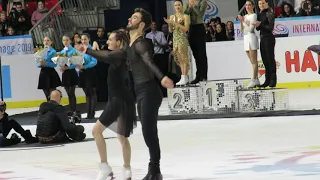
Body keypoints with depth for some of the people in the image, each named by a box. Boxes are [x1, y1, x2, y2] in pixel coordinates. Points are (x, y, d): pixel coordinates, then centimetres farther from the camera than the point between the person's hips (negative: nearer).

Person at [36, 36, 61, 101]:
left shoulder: (53, 52, -4)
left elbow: (55, 64, -12)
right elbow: (37, 64, 7)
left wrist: (46, 63, -24)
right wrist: (40, 64, -15)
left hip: (51, 73, -4)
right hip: (43, 73, 4)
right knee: (47, 95, 8)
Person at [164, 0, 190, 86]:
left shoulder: (185, 16, -3)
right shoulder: (172, 17, 12)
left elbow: (186, 29, -11)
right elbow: (170, 30, 14)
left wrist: (176, 23, -16)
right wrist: (170, 23, -5)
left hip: (182, 38, -6)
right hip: (175, 39, 6)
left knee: (184, 58, -8)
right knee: (179, 59, 6)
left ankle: (184, 78, -8)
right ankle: (184, 78, 10)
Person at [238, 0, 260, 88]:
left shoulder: (253, 15, -5)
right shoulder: (245, 16, 17)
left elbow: (251, 29, -14)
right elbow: (242, 29, 15)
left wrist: (243, 21, -13)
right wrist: (241, 21, 3)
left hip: (251, 37, -8)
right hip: (245, 38, 8)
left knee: (254, 61, -9)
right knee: (252, 61, 7)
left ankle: (254, 80, -12)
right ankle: (256, 80, 8)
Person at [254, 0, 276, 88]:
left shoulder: (270, 13, -8)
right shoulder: (260, 14, 14)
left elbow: (271, 27, -14)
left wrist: (260, 25, -19)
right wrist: (257, 25, -4)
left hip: (269, 38, -8)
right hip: (262, 38, 8)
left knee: (270, 58, -7)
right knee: (265, 60, 7)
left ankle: (273, 80, -7)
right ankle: (267, 80, 10)